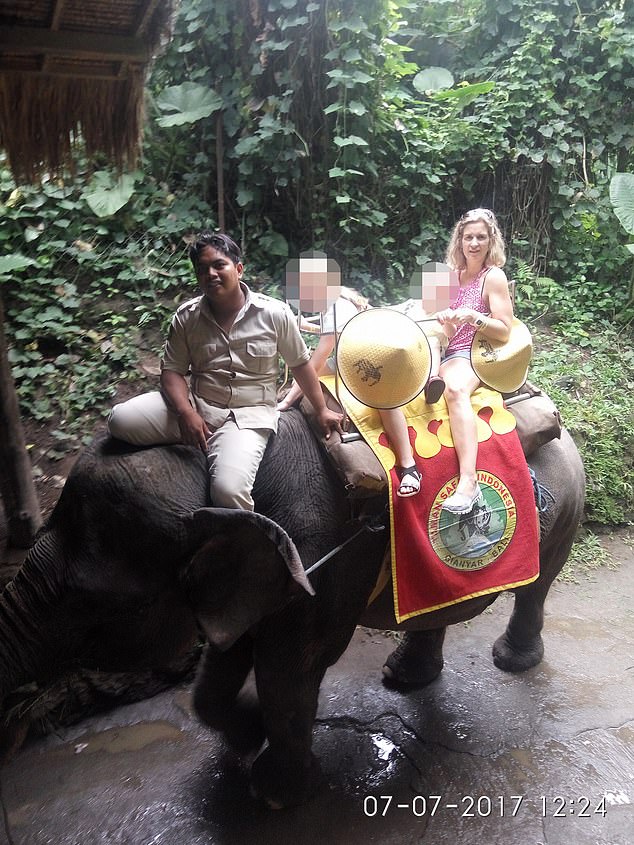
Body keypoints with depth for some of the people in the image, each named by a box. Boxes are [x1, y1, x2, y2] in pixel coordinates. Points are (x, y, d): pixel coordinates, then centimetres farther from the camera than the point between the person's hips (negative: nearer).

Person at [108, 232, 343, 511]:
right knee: (120, 419, -19)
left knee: (229, 490, -29)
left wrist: (322, 410, 13)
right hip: (196, 404, 3)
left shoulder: (275, 313, -3)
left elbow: (300, 363, 9)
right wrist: (185, 412, -16)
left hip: (248, 415, -3)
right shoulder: (186, 317, 1)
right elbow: (172, 370, 2)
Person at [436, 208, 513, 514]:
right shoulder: (455, 274, 19)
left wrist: (473, 317, -21)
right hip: (447, 351, 7)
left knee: (455, 388, -41)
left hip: (471, 356, -7)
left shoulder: (494, 277, 0)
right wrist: (447, 320, -4)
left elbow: (504, 331, -6)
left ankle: (468, 480, -52)